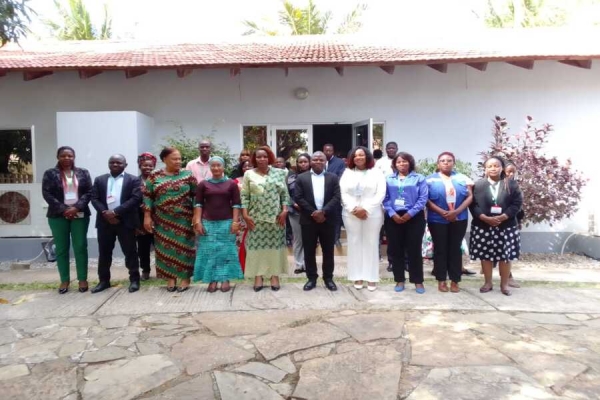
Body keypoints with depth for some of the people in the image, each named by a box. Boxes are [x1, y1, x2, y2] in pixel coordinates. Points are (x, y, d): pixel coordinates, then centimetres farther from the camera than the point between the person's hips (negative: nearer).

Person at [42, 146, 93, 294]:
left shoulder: (83, 173, 8)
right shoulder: (50, 174, 5)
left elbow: (89, 192, 1)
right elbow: (47, 194, -4)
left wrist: (77, 207, -13)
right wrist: (63, 209, -14)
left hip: (80, 215, 0)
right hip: (58, 216, 0)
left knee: (80, 247, 1)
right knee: (61, 248, 4)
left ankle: (83, 279, 9)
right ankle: (64, 280, 13)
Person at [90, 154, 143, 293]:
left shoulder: (133, 180, 2)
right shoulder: (99, 180, 13)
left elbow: (135, 198, -10)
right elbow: (94, 198, 5)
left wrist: (115, 212, -16)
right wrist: (105, 213, -13)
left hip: (125, 221, -3)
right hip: (104, 221, 4)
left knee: (130, 251, 1)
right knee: (104, 252, 9)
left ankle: (134, 280, 9)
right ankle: (104, 280, 20)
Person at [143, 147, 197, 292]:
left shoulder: (187, 175, 0)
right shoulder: (155, 176, 3)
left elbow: (196, 196, 0)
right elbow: (148, 197, 3)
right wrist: (147, 216, -3)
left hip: (183, 219, -1)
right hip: (163, 220, 1)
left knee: (184, 247, 2)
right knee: (166, 248, 6)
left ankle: (185, 278, 11)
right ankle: (170, 279, 17)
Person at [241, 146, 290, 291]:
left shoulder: (279, 173, 7)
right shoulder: (249, 174, 6)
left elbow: (284, 194, 5)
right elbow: (244, 196, 3)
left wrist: (284, 210, -5)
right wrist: (245, 214, -5)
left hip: (275, 216, 0)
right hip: (256, 217, 0)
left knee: (275, 244, 2)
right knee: (256, 245, 0)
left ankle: (275, 276, 9)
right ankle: (258, 276, 7)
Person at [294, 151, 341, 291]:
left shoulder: (333, 178, 7)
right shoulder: (302, 178, 5)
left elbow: (337, 197, -2)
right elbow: (298, 198, -3)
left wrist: (323, 212, -15)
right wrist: (313, 213, -12)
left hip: (327, 220, 0)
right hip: (308, 220, 0)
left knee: (328, 251, 7)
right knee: (309, 251, 5)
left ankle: (328, 278, 19)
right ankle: (311, 278, 16)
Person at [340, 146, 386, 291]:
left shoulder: (376, 173, 3)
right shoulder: (347, 173, 9)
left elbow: (380, 194, -5)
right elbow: (343, 194, 2)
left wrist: (365, 209, -14)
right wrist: (354, 209, -12)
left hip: (372, 214, -1)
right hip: (351, 214, 2)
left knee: (371, 244, 2)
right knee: (354, 244, 4)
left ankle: (371, 277, 9)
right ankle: (357, 277, 13)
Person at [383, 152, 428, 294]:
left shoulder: (419, 178, 5)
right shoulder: (388, 179, 11)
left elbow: (423, 198, -5)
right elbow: (385, 199, 2)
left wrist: (410, 213, -13)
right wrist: (392, 214, -12)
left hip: (414, 218, -2)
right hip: (393, 218, 2)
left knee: (414, 249, 1)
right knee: (396, 250, 6)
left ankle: (418, 281, 12)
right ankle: (399, 280, 16)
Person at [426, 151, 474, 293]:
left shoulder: (462, 178, 7)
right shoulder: (431, 179, 2)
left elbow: (470, 196, 1)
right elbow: (426, 199, -6)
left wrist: (457, 211, -13)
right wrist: (442, 212, -16)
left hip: (459, 219, 2)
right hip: (437, 220, -1)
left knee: (455, 249, 6)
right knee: (440, 249, 4)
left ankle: (455, 281, 14)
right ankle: (441, 280, 13)